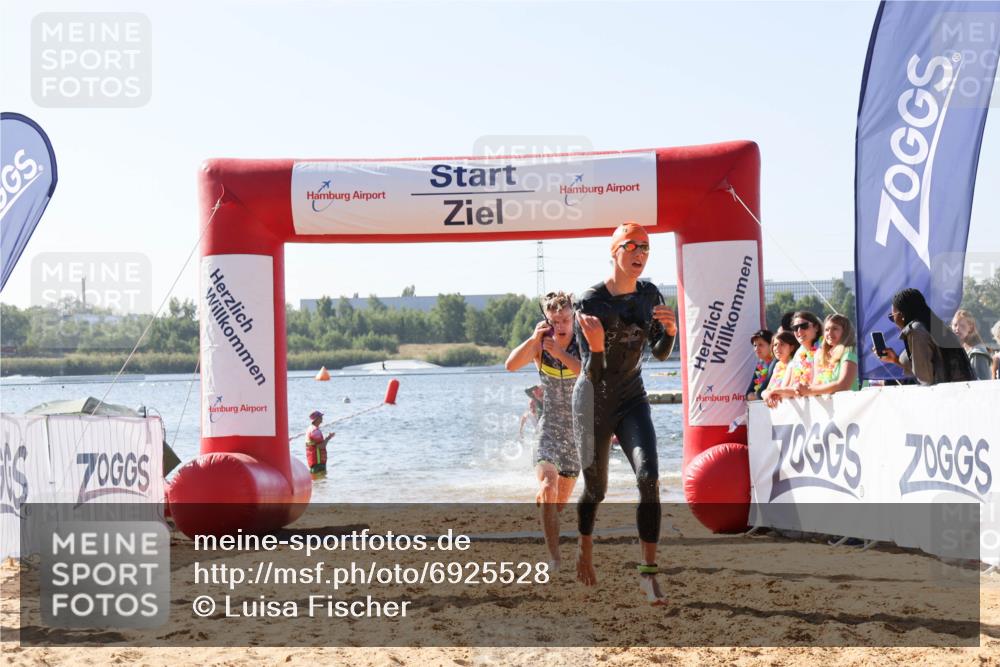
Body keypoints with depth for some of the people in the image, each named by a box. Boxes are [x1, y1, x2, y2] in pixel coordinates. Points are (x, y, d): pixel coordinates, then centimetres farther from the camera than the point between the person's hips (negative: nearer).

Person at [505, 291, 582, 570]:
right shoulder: (540, 344, -6)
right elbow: (511, 365, -21)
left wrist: (560, 354, -33)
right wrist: (534, 338, -32)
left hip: (580, 428, 1)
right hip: (550, 425, -1)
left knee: (560, 502, 11)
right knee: (548, 487, -25)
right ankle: (554, 557, -23)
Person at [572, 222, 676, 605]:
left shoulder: (650, 296, -3)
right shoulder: (590, 303, -18)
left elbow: (660, 354, 7)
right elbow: (593, 374, -19)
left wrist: (669, 332, -14)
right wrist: (596, 346, -40)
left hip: (632, 400, 3)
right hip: (594, 401, -3)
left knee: (649, 477, -17)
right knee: (595, 488, 8)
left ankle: (648, 572, -16)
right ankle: (585, 551, 38)